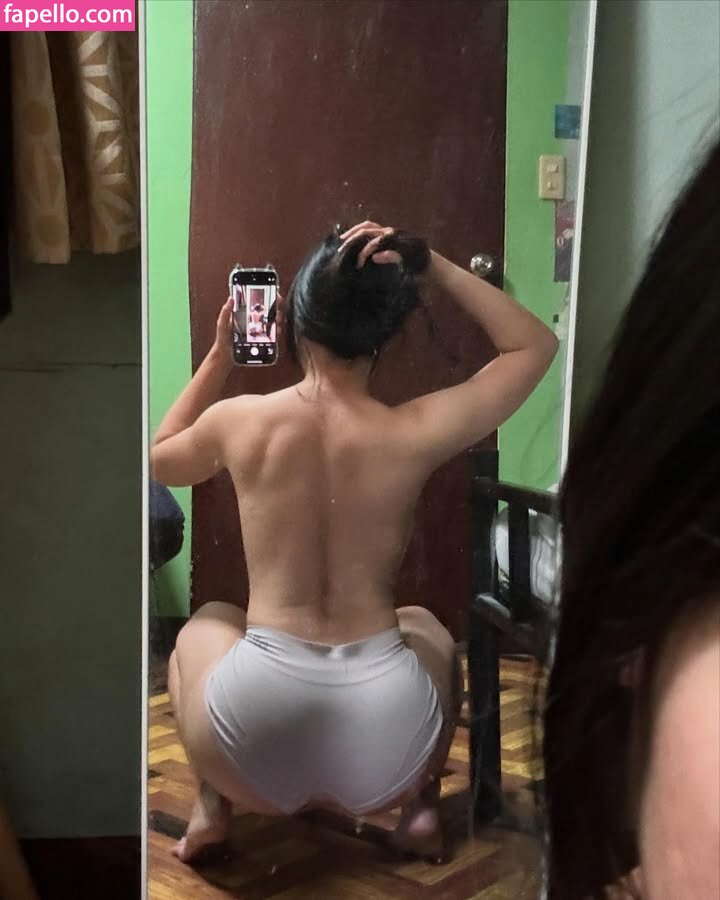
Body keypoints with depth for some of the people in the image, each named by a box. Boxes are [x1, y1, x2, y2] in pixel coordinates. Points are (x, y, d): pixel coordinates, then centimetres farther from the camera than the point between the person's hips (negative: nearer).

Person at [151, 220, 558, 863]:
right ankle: (421, 808, 18)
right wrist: (433, 267, 3)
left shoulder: (236, 421, -4)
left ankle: (211, 808, 19)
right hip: (382, 764, 0)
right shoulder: (416, 434, -7)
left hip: (254, 745, 0)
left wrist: (219, 357, 20)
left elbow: (158, 462, 22)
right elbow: (537, 345, 9)